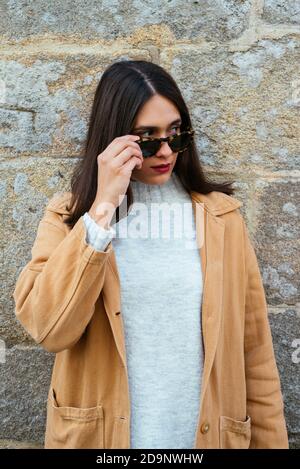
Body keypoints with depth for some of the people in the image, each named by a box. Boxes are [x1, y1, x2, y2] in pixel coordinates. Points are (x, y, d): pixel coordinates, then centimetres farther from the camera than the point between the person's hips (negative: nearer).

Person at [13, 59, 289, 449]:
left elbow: (254, 349, -1)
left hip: (206, 434, 1)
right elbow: (48, 329, -21)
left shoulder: (221, 216, -3)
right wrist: (103, 207, -24)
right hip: (101, 435, 0)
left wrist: (270, 439, 0)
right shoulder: (69, 215, -5)